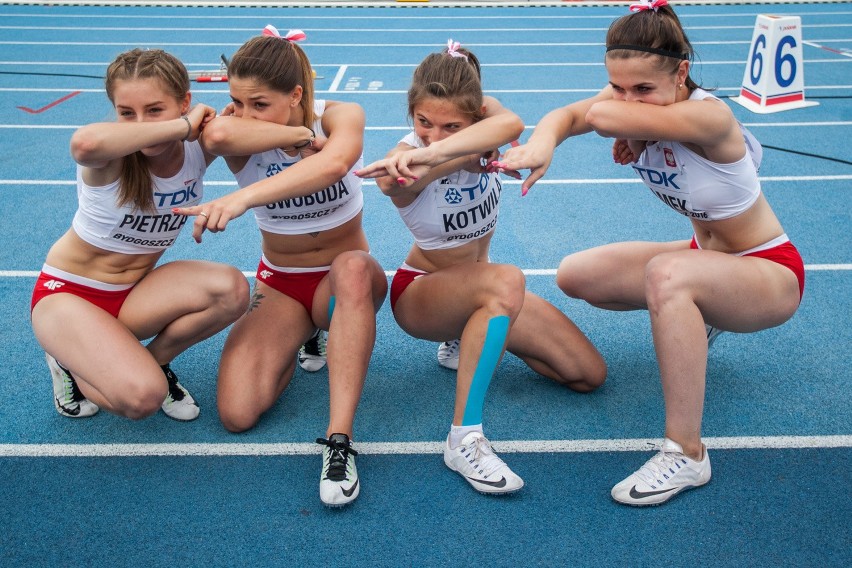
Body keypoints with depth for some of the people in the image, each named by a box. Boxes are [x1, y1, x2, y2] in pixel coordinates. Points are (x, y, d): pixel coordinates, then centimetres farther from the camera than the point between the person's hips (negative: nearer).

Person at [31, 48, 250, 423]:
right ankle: (70, 364, 7)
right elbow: (85, 142, -50)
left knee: (231, 290, -25)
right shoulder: (110, 158, -26)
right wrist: (183, 126, -41)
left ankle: (154, 361, 2)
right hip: (68, 293, -4)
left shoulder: (199, 148, -12)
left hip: (137, 291, 5)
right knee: (142, 398, -27)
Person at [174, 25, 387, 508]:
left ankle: (340, 439, -39)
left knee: (353, 267, -42)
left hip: (348, 281, -2)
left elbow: (334, 163, -43)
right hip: (280, 285, 2)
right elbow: (218, 134, -40)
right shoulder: (240, 138, -12)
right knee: (237, 413, -20)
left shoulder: (341, 116, -17)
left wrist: (243, 198, -54)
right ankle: (305, 335, 11)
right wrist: (299, 135, -31)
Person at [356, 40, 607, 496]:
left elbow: (510, 124, -43)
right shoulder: (406, 167, -26)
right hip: (423, 293, -6)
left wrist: (432, 153, -59)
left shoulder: (481, 114, -17)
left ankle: (473, 336, 20)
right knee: (505, 281, -41)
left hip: (479, 290, 6)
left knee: (589, 375, 1)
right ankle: (464, 439, -37)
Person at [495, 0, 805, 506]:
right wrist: (544, 141, -50)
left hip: (771, 273, -8)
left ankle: (686, 454, -28)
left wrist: (627, 133, -22)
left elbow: (602, 116, -44)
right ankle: (694, 320, 26)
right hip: (706, 256, 8)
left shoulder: (708, 115, -32)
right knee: (576, 275, 2)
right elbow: (568, 113, -29)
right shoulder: (634, 98, -10)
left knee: (667, 274, -40)